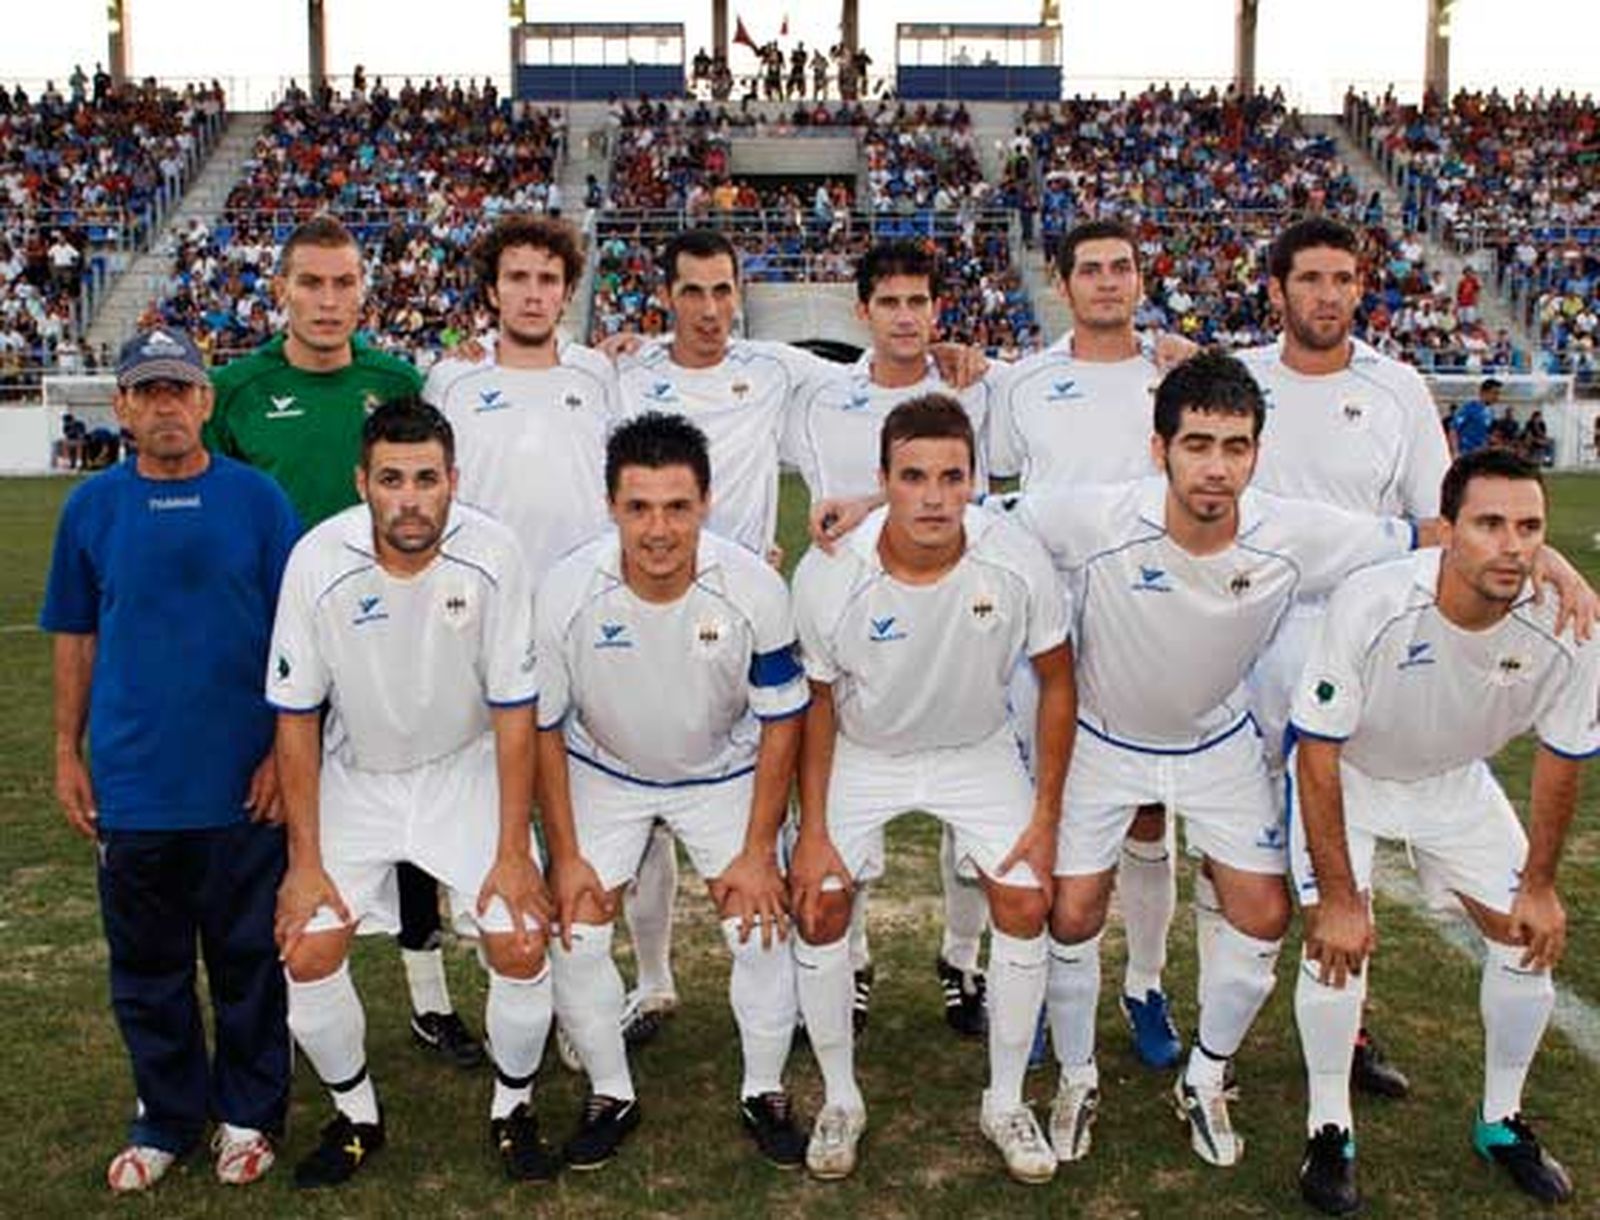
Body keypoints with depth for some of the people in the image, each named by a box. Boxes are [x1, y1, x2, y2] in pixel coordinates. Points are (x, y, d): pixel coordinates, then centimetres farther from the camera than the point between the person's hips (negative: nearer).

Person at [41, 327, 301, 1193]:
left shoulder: (256, 498, -3)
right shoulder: (91, 507, 3)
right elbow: (75, 639, 9)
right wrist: (68, 753, 7)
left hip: (242, 782, -2)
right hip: (132, 781, 2)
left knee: (247, 957, 10)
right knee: (146, 964, 13)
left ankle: (248, 1115, 27)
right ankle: (166, 1119, 30)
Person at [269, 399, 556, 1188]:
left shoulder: (491, 555, -22)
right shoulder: (319, 561, -21)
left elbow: (513, 710, -14)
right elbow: (297, 717, -10)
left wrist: (512, 852, -14)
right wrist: (305, 860, -10)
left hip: (467, 768, -1)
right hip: (356, 775, 1)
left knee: (521, 947, -12)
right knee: (307, 955, -8)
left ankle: (512, 1106, 17)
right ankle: (355, 1114, 20)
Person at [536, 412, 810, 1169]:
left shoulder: (754, 589, -27)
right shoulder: (565, 594, -27)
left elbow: (780, 722, -14)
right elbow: (544, 727, -12)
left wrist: (758, 852, -13)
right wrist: (565, 855, -10)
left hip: (723, 772, 0)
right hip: (604, 772, 1)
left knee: (761, 928, -7)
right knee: (575, 934, -6)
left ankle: (765, 1094, 18)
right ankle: (611, 1096, 19)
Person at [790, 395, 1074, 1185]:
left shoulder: (1016, 562, -26)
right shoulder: (827, 574, -27)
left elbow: (1056, 680, -10)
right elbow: (816, 700, -11)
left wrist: (1046, 814, -9)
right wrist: (812, 830, -11)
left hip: (977, 749, 1)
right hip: (861, 753, 0)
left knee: (1025, 901, -8)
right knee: (817, 903, -9)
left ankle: (1005, 1102, 14)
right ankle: (840, 1099, 15)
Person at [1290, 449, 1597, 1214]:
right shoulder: (1370, 607, -36)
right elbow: (1319, 755, -26)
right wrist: (1339, 897, -24)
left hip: (1456, 781, 4)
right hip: (1346, 774, -3)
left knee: (1530, 937, 1)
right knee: (1337, 940, -17)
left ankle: (1502, 1122, 25)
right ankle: (1329, 1131, 5)